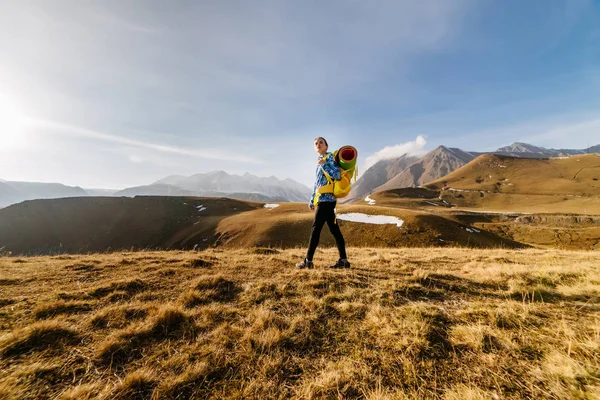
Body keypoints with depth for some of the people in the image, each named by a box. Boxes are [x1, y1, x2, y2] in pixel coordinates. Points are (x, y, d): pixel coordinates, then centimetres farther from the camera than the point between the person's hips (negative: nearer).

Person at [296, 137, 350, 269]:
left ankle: (308, 260, 2)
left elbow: (337, 175, -16)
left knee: (315, 228, -6)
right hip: (323, 199, 9)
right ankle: (343, 260, 13)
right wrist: (312, 200, 22)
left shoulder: (330, 157, -3)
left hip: (326, 198, -9)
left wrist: (323, 164, -15)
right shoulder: (320, 161, 21)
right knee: (334, 229, 7)